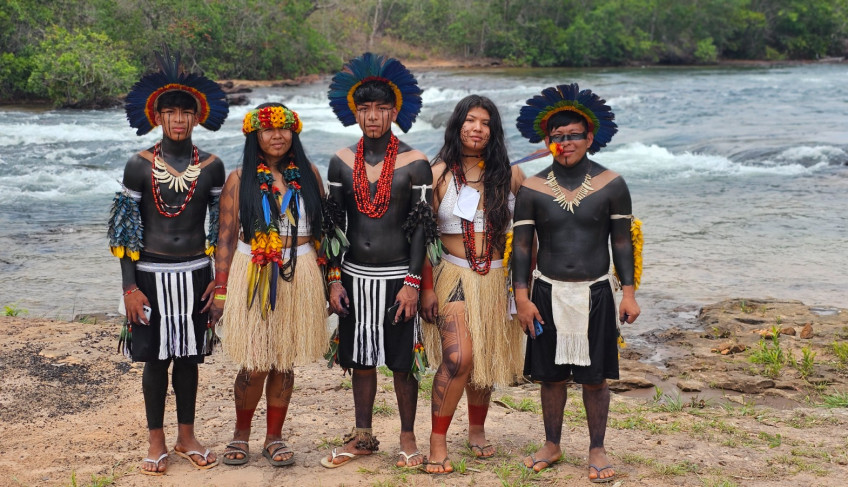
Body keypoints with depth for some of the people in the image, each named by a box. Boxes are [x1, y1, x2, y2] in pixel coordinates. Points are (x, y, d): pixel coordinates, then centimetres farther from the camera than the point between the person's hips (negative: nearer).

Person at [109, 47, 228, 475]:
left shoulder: (211, 166, 0)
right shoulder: (139, 165, -4)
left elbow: (222, 226, 6)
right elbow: (125, 230, -3)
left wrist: (220, 277, 1)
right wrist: (129, 286, -6)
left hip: (195, 273, 1)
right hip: (151, 274, -1)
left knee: (189, 357, 10)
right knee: (155, 359, 6)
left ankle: (186, 437, 25)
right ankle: (156, 441, 20)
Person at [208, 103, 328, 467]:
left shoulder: (307, 174, 7)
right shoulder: (239, 180, 1)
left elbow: (322, 229, 10)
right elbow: (226, 238, 0)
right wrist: (220, 290, -4)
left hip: (298, 276, 2)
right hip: (253, 276, -2)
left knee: (285, 362, 7)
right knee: (254, 365, -3)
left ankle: (274, 438, 21)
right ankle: (241, 434, 20)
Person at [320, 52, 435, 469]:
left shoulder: (414, 163, -6)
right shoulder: (342, 162, 4)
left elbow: (422, 227, -6)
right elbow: (333, 223, 7)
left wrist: (412, 282, -11)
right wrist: (334, 279, 2)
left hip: (397, 277, -3)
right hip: (355, 276, 3)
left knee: (402, 363, 5)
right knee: (361, 360, 12)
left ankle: (408, 438, 20)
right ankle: (363, 436, 26)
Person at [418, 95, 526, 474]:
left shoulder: (509, 175, 4)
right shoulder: (439, 174, -2)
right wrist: (427, 288, -6)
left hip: (498, 278, 3)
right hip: (455, 275, -3)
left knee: (488, 358, 11)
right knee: (458, 358, -16)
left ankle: (477, 430, 33)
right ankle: (437, 441, -3)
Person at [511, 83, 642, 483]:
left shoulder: (611, 185, -1)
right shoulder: (532, 189, -1)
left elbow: (622, 242, 2)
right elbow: (521, 245, 1)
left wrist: (629, 293, -2)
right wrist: (522, 298, -5)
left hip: (594, 293, -1)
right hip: (548, 293, 1)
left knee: (595, 377, 4)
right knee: (552, 375, 9)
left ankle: (597, 450, 18)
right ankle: (552, 446, 25)